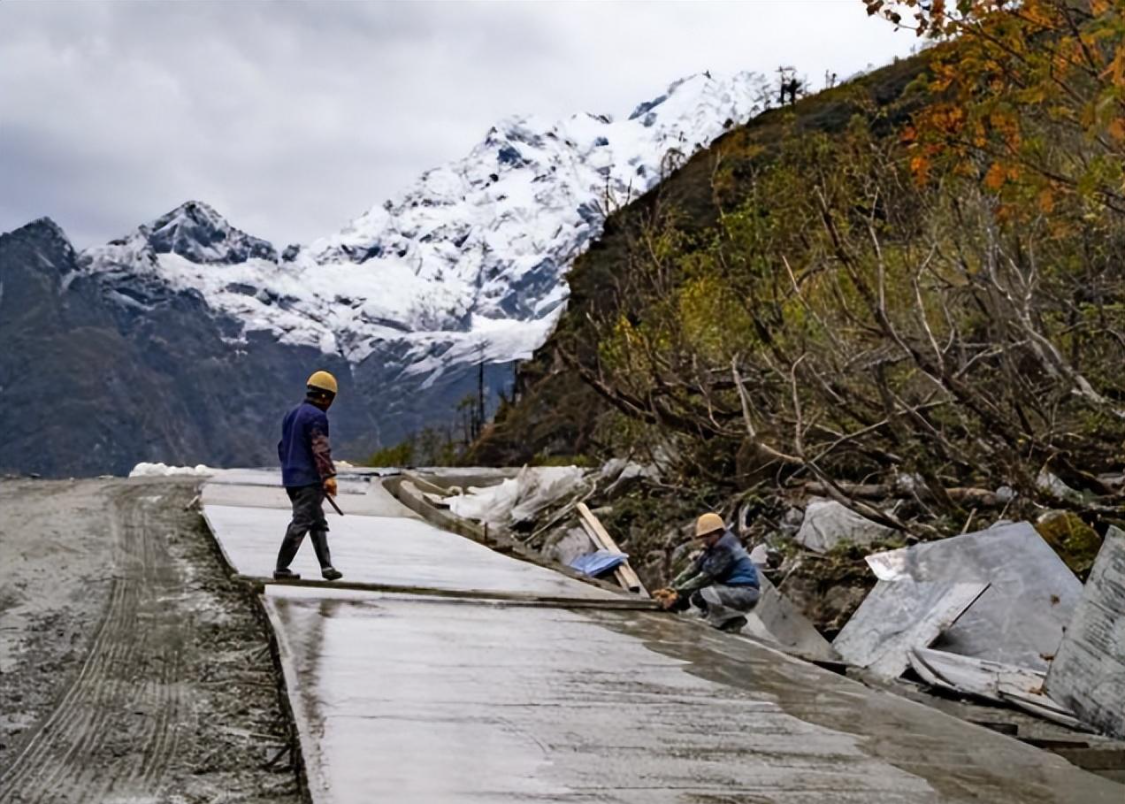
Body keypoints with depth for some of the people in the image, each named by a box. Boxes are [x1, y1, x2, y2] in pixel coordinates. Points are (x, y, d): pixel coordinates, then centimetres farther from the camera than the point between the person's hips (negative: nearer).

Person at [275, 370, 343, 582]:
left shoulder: (292, 414, 16)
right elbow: (320, 448, -21)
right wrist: (329, 475, -24)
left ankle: (326, 566, 16)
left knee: (318, 523, 15)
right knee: (301, 522, -6)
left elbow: (283, 447, 22)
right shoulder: (316, 416, -13)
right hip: (309, 479, -10)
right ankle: (282, 568, -6)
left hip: (290, 479, 10)